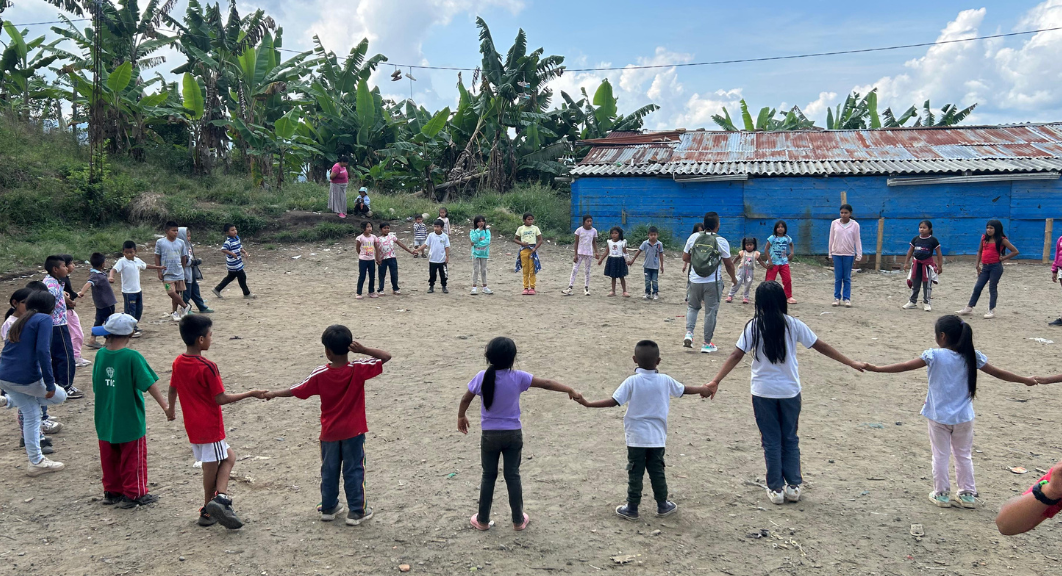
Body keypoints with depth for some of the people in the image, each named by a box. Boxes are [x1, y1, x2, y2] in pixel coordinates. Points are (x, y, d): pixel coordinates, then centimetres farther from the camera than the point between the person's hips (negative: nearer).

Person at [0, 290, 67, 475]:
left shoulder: (19, 322, 20)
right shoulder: (44, 319, -6)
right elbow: (43, 351, -17)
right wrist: (50, 384, -14)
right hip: (26, 378, -8)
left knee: (31, 416, 20)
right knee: (59, 396, 20)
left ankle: (36, 462, 24)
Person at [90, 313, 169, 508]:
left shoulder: (101, 354, -1)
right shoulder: (132, 357, -18)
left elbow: (96, 386, 11)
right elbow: (149, 384, -21)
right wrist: (165, 406, -17)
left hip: (105, 421, 5)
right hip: (130, 421, -5)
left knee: (110, 457, 17)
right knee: (133, 458, 7)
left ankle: (112, 492, 27)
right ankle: (133, 494, 14)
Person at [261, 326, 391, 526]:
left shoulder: (320, 374, -13)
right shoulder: (358, 370, -17)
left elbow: (295, 391, -4)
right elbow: (386, 356, -16)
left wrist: (273, 394, 12)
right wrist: (364, 350, -25)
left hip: (329, 433, 2)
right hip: (353, 432, -1)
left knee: (329, 470, 18)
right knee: (354, 471, 7)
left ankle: (328, 508, 29)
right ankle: (356, 511, 11)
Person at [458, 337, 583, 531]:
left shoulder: (482, 377, -11)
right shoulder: (518, 377, -13)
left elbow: (466, 399, 1)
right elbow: (546, 383, -8)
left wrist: (461, 417, 20)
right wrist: (570, 391, 3)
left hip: (490, 435, 0)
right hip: (513, 434, 0)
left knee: (488, 476, 13)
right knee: (513, 476, 11)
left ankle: (483, 520, 21)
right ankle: (518, 520, 20)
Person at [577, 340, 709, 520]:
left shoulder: (632, 382, -14)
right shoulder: (665, 380, -4)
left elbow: (613, 401, -17)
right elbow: (684, 390, 12)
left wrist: (588, 404, -11)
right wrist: (702, 389, 31)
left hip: (636, 437, -2)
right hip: (657, 437, 2)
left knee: (635, 473, 5)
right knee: (657, 471, 14)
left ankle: (632, 508, 12)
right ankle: (662, 506, 24)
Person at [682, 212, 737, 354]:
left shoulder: (693, 237, -2)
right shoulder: (721, 241, -8)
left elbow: (685, 258, 5)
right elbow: (728, 264, 0)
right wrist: (733, 278, 17)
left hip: (695, 280, 3)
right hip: (713, 282, -2)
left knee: (692, 306, 22)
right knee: (710, 311, 7)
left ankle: (689, 333, 4)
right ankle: (707, 344, 13)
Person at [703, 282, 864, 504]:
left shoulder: (754, 326, -8)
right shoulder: (793, 324, -5)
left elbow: (736, 355, -14)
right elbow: (821, 347, 0)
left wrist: (716, 381, -16)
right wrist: (852, 363, 10)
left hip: (763, 392, -1)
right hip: (790, 391, 1)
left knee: (771, 441, 9)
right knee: (790, 439, 16)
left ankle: (776, 489, 14)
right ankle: (793, 486, 19)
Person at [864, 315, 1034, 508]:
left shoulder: (934, 355, -15)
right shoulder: (972, 356, -5)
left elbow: (905, 366, -18)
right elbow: (997, 372, 3)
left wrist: (876, 368, -16)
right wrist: (1026, 380, 16)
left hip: (938, 417, -3)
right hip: (963, 417, 3)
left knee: (940, 456, 9)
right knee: (964, 456, 17)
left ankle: (941, 494, 15)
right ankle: (968, 494, 24)